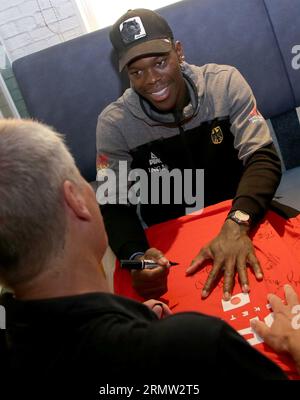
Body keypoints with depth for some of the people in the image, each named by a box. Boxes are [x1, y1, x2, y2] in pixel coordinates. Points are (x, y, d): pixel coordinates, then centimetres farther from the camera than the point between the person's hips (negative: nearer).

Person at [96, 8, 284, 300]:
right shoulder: (114, 123, -10)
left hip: (242, 219, 1)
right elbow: (113, 206, -12)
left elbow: (262, 158, -15)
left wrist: (236, 225, -34)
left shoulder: (224, 83, -8)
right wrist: (136, 257, -35)